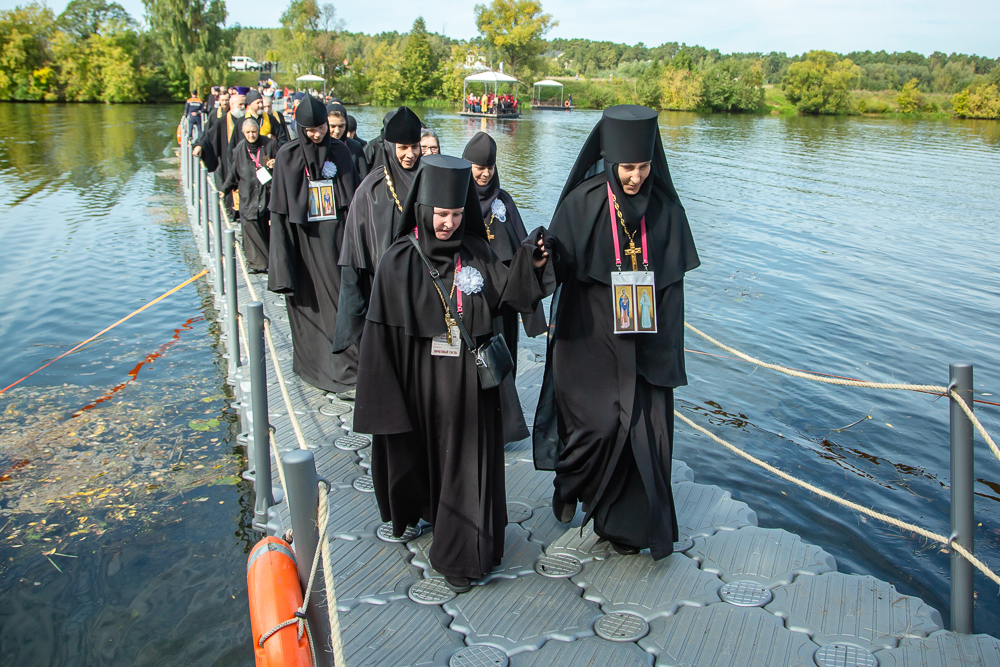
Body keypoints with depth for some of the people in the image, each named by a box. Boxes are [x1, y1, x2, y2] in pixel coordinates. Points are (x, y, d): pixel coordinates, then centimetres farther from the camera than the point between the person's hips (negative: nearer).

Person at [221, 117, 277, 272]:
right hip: (248, 195, 2)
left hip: (268, 192, -2)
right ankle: (257, 262, -2)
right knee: (250, 225, -7)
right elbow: (234, 173, 18)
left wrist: (275, 165, -12)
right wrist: (224, 190, 17)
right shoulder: (240, 149, 8)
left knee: (269, 227, -5)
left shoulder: (270, 144, 1)